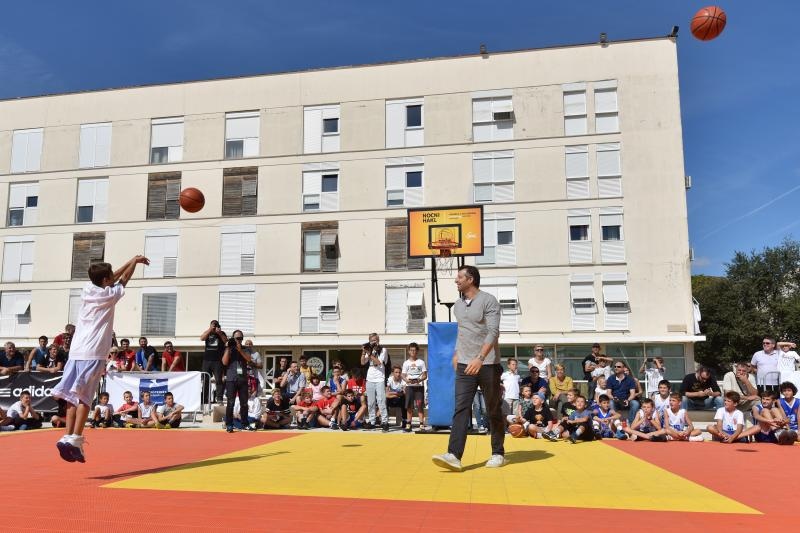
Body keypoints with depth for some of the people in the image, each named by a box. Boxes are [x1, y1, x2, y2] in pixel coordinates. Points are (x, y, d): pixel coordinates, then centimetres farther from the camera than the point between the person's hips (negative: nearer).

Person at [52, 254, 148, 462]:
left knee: (73, 396, 7)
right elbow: (124, 278, 15)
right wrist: (135, 261, 31)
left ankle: (68, 436, 2)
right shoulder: (108, 295, -3)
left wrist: (131, 261, 36)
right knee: (84, 398, -7)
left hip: (76, 351, 6)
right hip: (93, 353, -6)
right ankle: (75, 439, -13)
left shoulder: (87, 289, 12)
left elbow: (113, 278, 27)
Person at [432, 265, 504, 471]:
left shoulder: (488, 301, -9)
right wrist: (456, 353, 18)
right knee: (460, 409, -7)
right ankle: (454, 455, -15)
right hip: (464, 365, 5)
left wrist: (480, 358, -27)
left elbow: (493, 332, -17)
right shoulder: (457, 305, 12)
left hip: (488, 364, -5)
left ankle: (498, 453, 21)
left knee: (494, 410, 7)